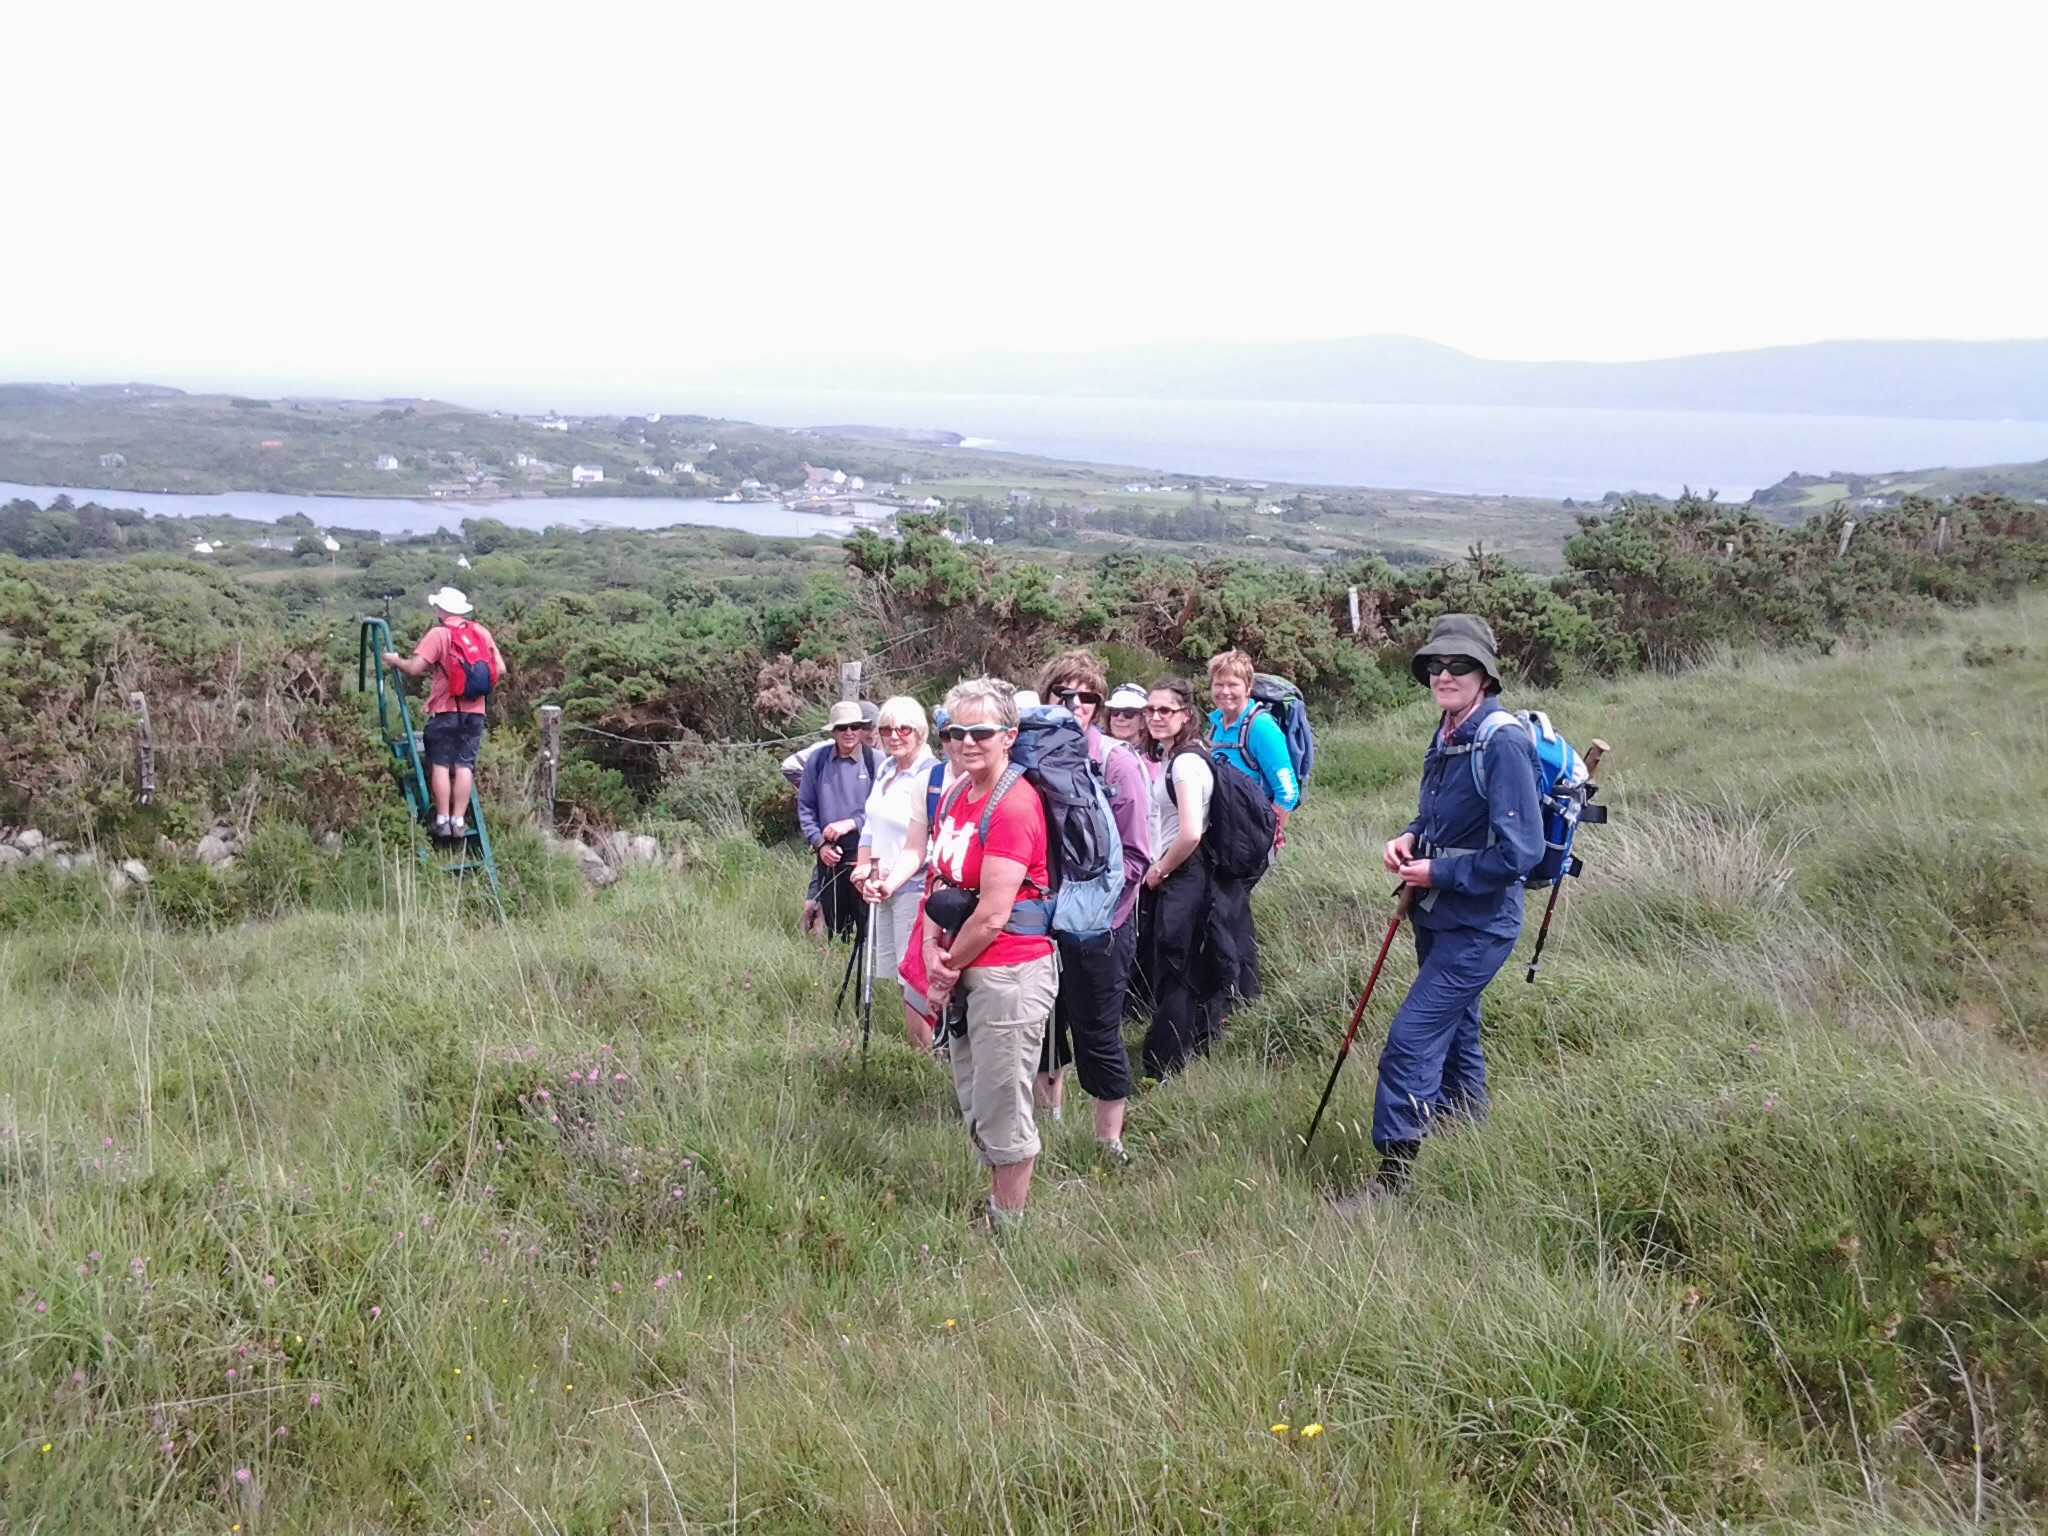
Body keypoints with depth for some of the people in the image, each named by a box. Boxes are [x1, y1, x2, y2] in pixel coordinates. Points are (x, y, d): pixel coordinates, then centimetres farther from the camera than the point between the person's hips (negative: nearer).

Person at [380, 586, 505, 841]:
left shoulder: (439, 634, -8)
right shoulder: (482, 633, 7)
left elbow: (414, 668, -15)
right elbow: (500, 670, 5)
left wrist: (395, 660, 4)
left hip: (445, 710, -4)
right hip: (474, 711, 4)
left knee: (440, 764, 3)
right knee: (464, 765, 4)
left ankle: (442, 820, 0)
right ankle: (459, 820, 1)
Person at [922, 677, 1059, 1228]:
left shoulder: (1014, 806, -18)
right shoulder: (953, 796, 10)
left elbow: (992, 915, -20)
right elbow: (939, 881, 13)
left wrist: (950, 965, -6)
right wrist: (933, 953, -1)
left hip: (1009, 971, -9)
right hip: (963, 971, 9)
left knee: (1002, 1110, 0)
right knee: (974, 1105, 20)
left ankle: (1009, 1224, 14)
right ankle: (996, 1203, 36)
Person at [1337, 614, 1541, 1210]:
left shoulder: (1504, 743, -21)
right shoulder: (1446, 736, 7)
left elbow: (1520, 851, -25)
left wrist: (1438, 874, -18)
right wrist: (1409, 839, 1)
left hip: (1478, 925, -9)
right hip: (1438, 916, 9)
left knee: (1412, 1037, -13)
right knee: (1454, 1034, 20)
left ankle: (1393, 1173, -7)